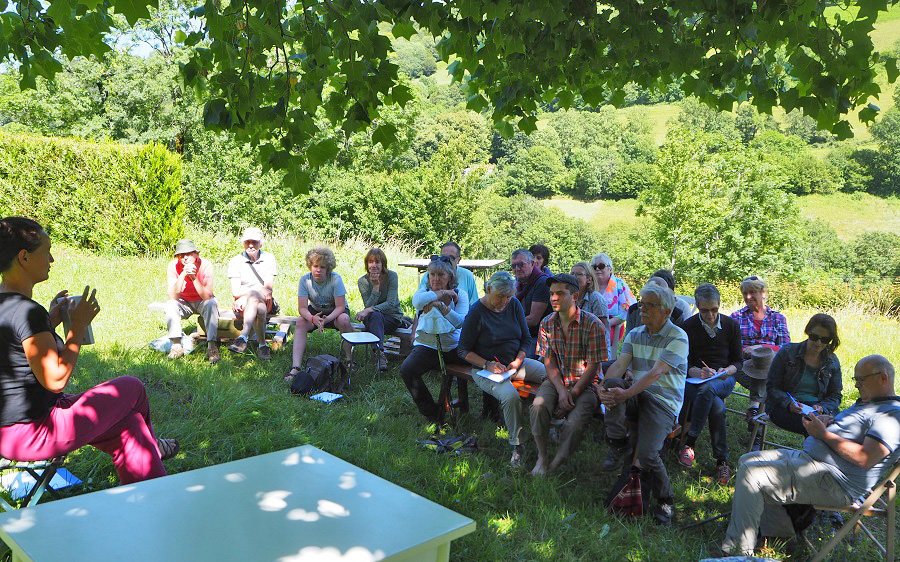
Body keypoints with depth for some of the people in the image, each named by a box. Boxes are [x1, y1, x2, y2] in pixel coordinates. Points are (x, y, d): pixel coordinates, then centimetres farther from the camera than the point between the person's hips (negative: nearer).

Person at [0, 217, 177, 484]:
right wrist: (79, 325, -17)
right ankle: (150, 448, 35)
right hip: (32, 435, -10)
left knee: (127, 420, 16)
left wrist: (51, 321, 12)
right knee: (132, 388, 5)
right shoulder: (27, 311, -26)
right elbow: (55, 379, -26)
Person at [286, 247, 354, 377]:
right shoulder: (305, 280, -18)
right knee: (300, 322, -26)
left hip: (335, 312, -2)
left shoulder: (335, 279, -24)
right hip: (315, 311, 2)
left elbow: (340, 307, -25)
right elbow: (302, 308, -21)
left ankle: (348, 357, -16)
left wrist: (327, 319, -45)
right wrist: (313, 318, -43)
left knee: (344, 320, -35)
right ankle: (296, 366, -31)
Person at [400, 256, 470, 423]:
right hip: (427, 346, 0)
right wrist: (442, 293, -15)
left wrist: (442, 306, -26)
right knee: (406, 369, -26)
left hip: (454, 347, 0)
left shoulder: (460, 295, 5)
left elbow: (461, 322, -13)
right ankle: (430, 412, -6)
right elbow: (417, 301, -23)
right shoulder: (423, 292, 6)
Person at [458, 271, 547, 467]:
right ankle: (517, 447, -17)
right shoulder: (476, 312, -11)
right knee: (510, 396, -35)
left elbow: (527, 339, 10)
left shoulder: (514, 305, 5)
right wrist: (487, 364, -19)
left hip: (515, 362, 6)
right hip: (486, 370, -5)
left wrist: (519, 360, -9)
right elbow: (463, 350, -7)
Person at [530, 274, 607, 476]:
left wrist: (573, 394, -15)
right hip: (557, 380, 3)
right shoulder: (547, 324, 3)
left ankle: (556, 463, -7)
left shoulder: (592, 324, -12)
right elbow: (549, 363, 2)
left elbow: (593, 366, -10)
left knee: (575, 421, -29)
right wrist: (561, 391, -13)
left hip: (586, 383, -3)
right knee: (539, 406, -27)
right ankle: (542, 456, -9)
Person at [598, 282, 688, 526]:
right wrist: (603, 386, -24)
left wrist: (626, 394, -29)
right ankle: (619, 446, -15)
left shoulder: (678, 337, -6)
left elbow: (656, 373, -18)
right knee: (612, 383, -29)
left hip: (663, 402, -5)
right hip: (635, 396, 5)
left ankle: (666, 501, 5)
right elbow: (620, 364, -3)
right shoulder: (634, 335, 13)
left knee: (646, 454, -24)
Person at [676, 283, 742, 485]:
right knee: (716, 406, -34)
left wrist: (726, 371, -14)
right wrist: (698, 372, -22)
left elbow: (738, 361, 9)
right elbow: (684, 364, -1)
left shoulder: (731, 325, 7)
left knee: (707, 389, -37)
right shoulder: (688, 327, 1)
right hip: (695, 379, 0)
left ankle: (690, 442, -33)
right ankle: (721, 460, -26)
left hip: (723, 380, 0)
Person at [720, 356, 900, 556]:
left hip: (833, 482, -12)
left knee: (751, 473, -24)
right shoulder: (864, 403, 20)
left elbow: (865, 458, -25)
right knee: (747, 460, 13)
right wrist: (829, 421, 9)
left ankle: (739, 550, -17)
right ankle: (779, 529, 11)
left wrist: (824, 434, -15)